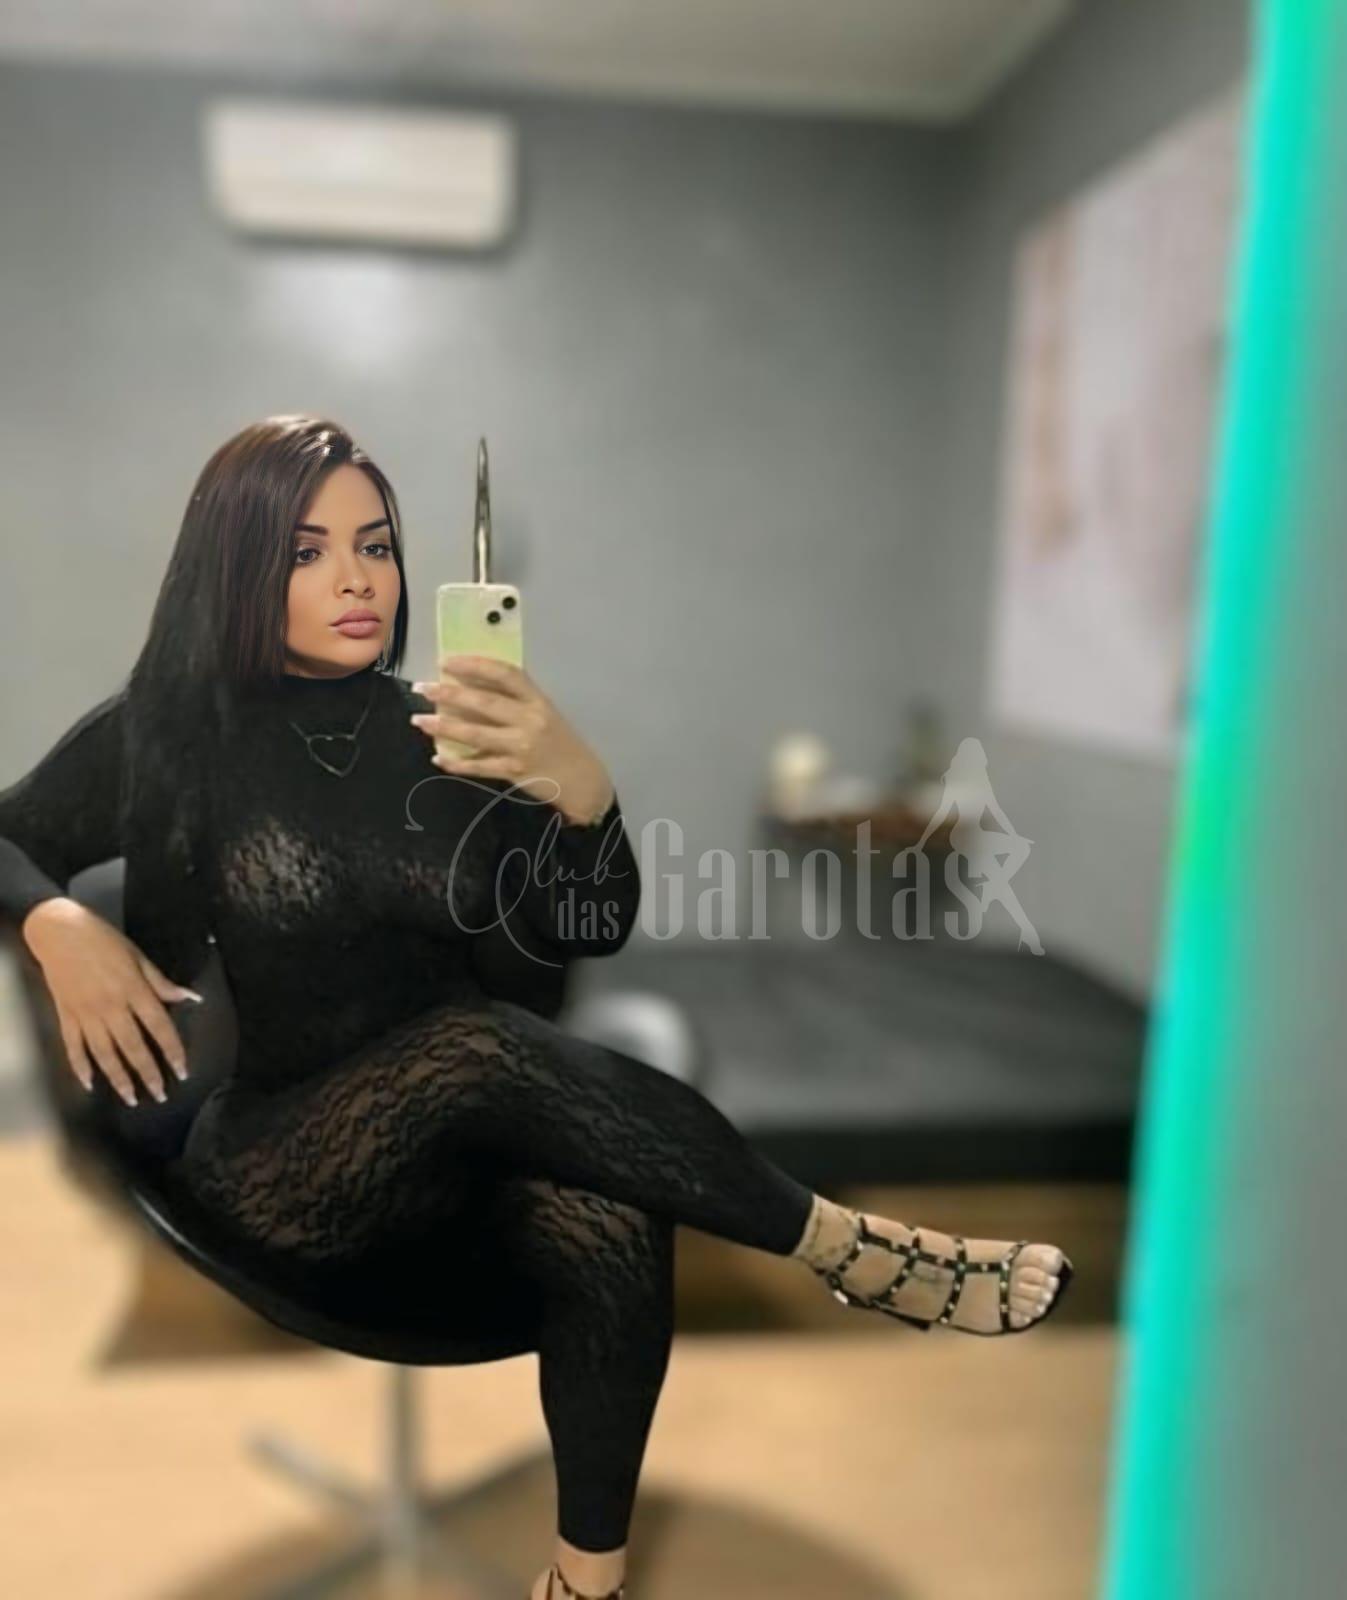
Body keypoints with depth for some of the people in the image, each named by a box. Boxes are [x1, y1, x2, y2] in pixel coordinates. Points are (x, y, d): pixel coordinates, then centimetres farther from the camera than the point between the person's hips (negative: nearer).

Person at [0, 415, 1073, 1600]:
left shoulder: (440, 732, 4)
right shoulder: (167, 733, 0)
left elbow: (590, 934, -6)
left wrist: (581, 787, -27)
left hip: (462, 1162, 2)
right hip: (280, 1169, -2)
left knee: (611, 1228, -33)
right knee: (484, 1045, -35)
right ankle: (852, 1251, -22)